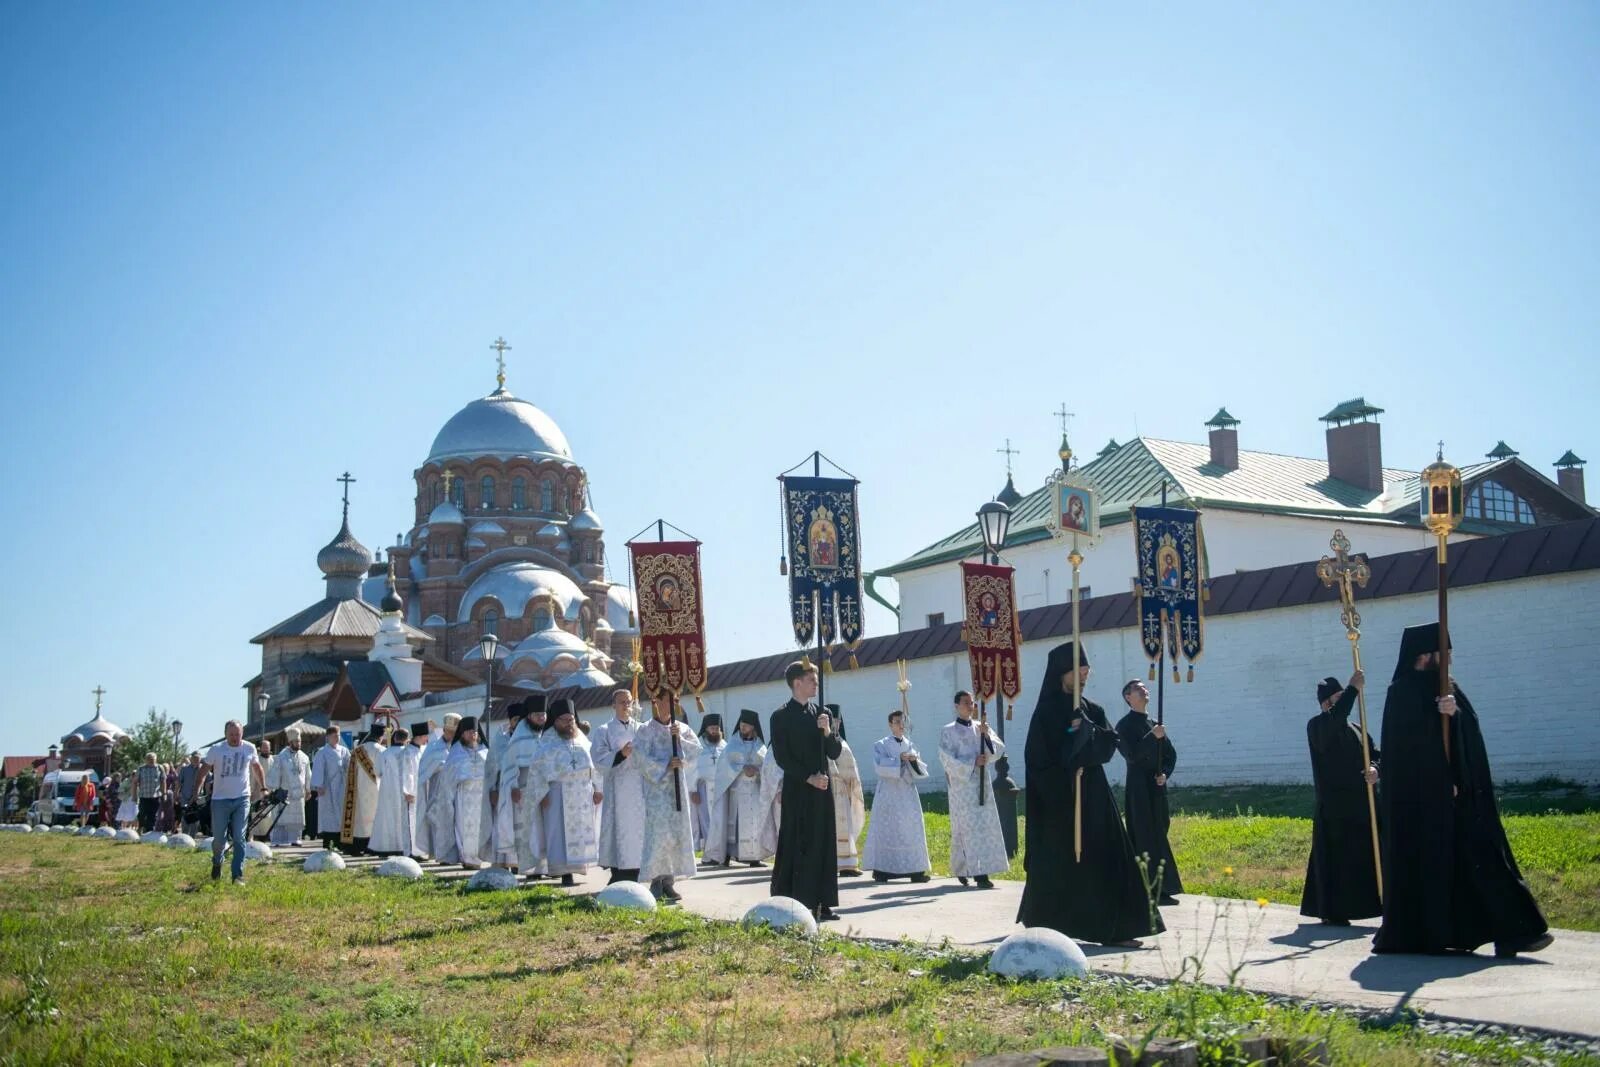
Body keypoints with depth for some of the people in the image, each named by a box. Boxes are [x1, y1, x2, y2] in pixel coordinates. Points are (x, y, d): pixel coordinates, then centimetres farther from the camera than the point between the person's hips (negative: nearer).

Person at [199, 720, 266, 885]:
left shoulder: (250, 749, 1)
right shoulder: (216, 749, -4)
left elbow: (256, 767, 18)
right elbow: (205, 771, 2)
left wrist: (263, 788, 23)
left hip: (242, 799, 0)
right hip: (220, 799, 0)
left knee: (239, 838, -6)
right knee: (219, 838, 4)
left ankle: (238, 875, -2)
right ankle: (217, 863, 33)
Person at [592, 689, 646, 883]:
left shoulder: (642, 729, 14)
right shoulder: (604, 731, 8)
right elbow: (599, 761, -4)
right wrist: (620, 754, -18)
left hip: (640, 789, 2)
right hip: (616, 791, -2)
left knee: (637, 831, 0)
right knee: (618, 831, -6)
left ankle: (633, 879, 7)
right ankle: (618, 880, 0)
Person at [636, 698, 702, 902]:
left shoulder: (682, 728, 12)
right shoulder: (646, 730, -1)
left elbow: (696, 749, 2)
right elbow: (643, 759, -8)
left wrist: (680, 738, -11)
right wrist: (666, 766, -17)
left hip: (677, 788, 5)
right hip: (657, 787, -5)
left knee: (677, 833, 3)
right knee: (659, 833, -10)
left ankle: (668, 881, 8)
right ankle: (656, 881, -5)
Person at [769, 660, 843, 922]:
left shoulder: (821, 715, 12)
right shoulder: (781, 717, -4)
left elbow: (835, 753, 9)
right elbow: (781, 757, -8)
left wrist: (828, 732, -9)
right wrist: (808, 777, -15)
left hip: (822, 789, 6)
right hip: (797, 792, -6)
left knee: (824, 846, 6)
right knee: (796, 847, -5)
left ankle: (821, 904, 11)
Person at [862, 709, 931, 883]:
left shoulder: (910, 746, 13)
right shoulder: (880, 745, 2)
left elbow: (921, 771, 7)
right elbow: (880, 766, -13)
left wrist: (915, 761, -12)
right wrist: (899, 759, -18)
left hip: (908, 795, 4)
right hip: (888, 794, -4)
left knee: (912, 830, 0)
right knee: (885, 830, -6)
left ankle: (915, 870, 2)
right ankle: (881, 870, -3)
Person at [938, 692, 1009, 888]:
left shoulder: (980, 728, 12)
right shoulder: (948, 731, -1)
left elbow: (999, 750, 5)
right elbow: (948, 760, -8)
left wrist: (987, 735, -11)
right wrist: (973, 763, -13)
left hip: (982, 785, 5)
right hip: (961, 786, -5)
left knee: (986, 826, 2)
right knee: (969, 828, -10)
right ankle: (979, 873, -11)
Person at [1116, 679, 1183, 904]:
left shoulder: (1155, 724, 14)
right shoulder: (1125, 725, -5)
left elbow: (1171, 754, 14)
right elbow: (1132, 755, -17)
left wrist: (1165, 774, -3)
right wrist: (1152, 737, -24)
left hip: (1157, 787, 6)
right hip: (1138, 787, -6)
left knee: (1158, 836, 7)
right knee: (1144, 838, -8)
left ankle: (1161, 887, 12)